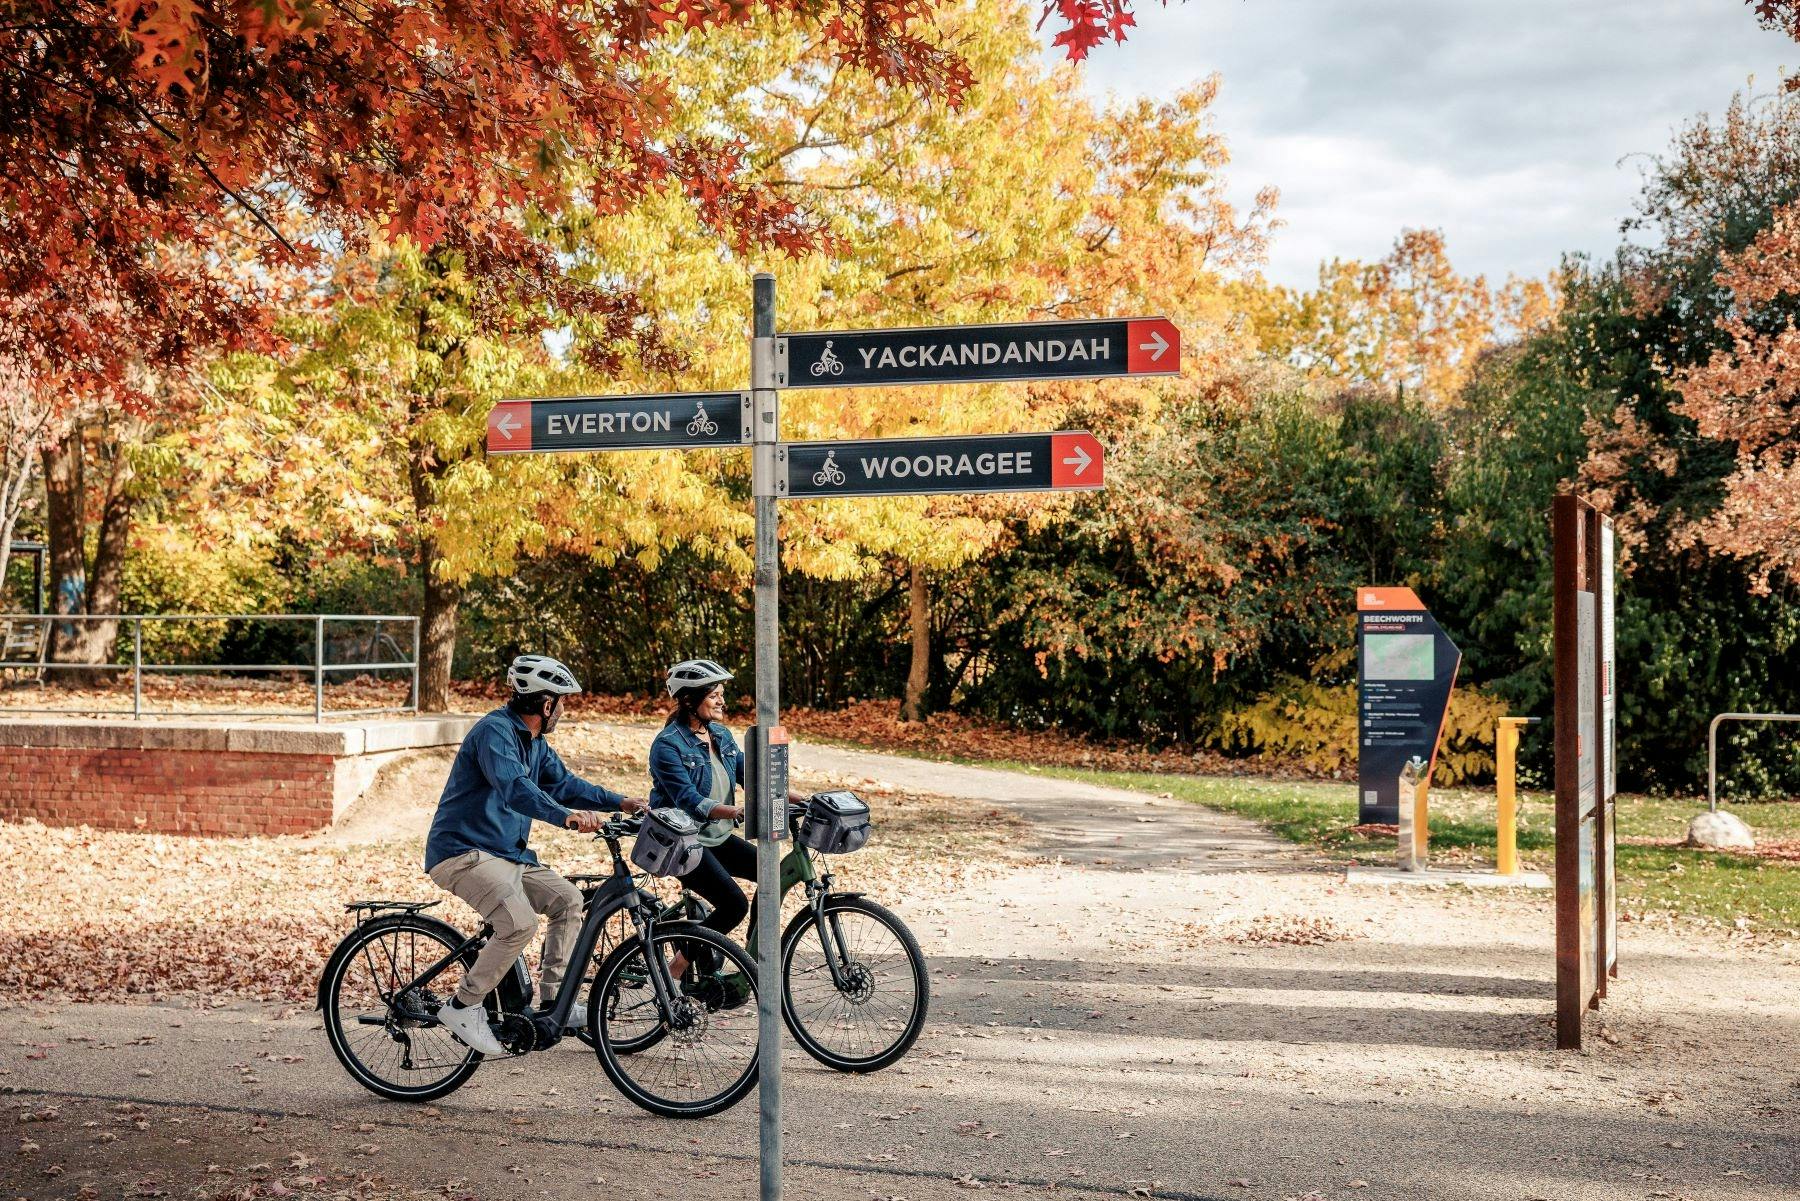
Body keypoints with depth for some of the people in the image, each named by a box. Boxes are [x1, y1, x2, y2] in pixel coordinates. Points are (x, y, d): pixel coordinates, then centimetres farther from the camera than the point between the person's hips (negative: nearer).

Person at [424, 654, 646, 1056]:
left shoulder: (534, 741, 13)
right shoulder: (495, 731, -18)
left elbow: (563, 783, 20)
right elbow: (513, 787, -35)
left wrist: (620, 802, 7)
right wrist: (566, 816, -49)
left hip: (506, 853, 10)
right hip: (463, 852, -10)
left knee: (567, 900, 2)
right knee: (520, 922, -27)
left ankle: (552, 1001, 8)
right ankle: (462, 1008, -13)